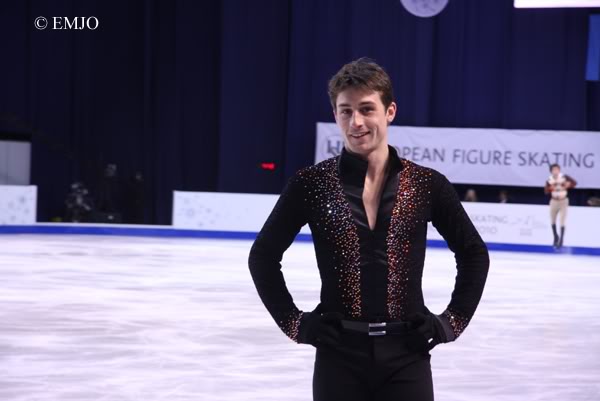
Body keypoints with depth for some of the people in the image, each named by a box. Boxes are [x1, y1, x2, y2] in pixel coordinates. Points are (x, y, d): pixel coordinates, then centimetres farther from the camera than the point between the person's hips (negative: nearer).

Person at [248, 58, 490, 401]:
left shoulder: (427, 185, -1)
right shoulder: (311, 184, -3)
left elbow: (474, 254, 11)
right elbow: (263, 256, 6)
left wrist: (452, 321, 5)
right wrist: (294, 322, 1)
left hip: (407, 356, 1)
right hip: (339, 355, 0)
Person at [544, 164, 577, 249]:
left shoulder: (564, 177, -12)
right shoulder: (549, 180, -6)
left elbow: (574, 182, -7)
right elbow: (546, 191, -7)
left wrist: (569, 184, -27)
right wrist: (550, 188, -27)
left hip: (563, 201, -3)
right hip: (554, 201, 3)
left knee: (562, 221, -6)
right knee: (552, 221, 14)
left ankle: (561, 240, 2)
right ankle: (555, 238, 35)